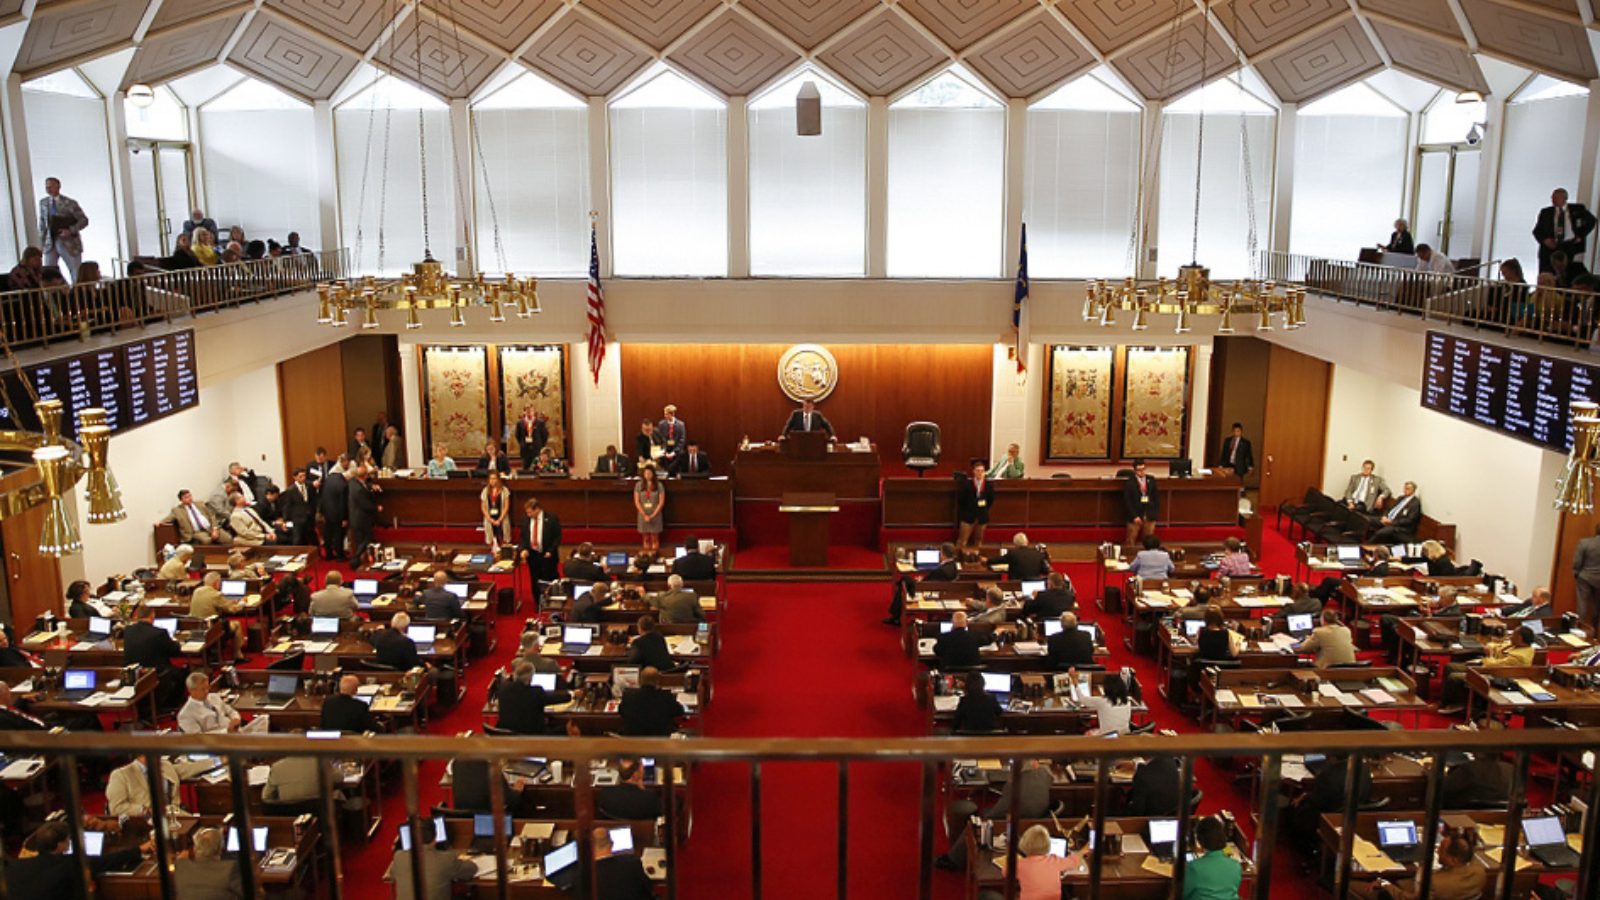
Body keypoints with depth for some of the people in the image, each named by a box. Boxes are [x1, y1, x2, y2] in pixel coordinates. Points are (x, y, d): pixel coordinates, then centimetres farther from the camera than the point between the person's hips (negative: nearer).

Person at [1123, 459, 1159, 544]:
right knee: (1130, 542, 0)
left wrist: (1155, 512, 4)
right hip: (1135, 516, -3)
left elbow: (1156, 497, 13)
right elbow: (1127, 501, -5)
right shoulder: (1129, 482, -4)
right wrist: (1134, 516, -10)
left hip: (1149, 517, 3)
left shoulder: (1151, 480, 7)